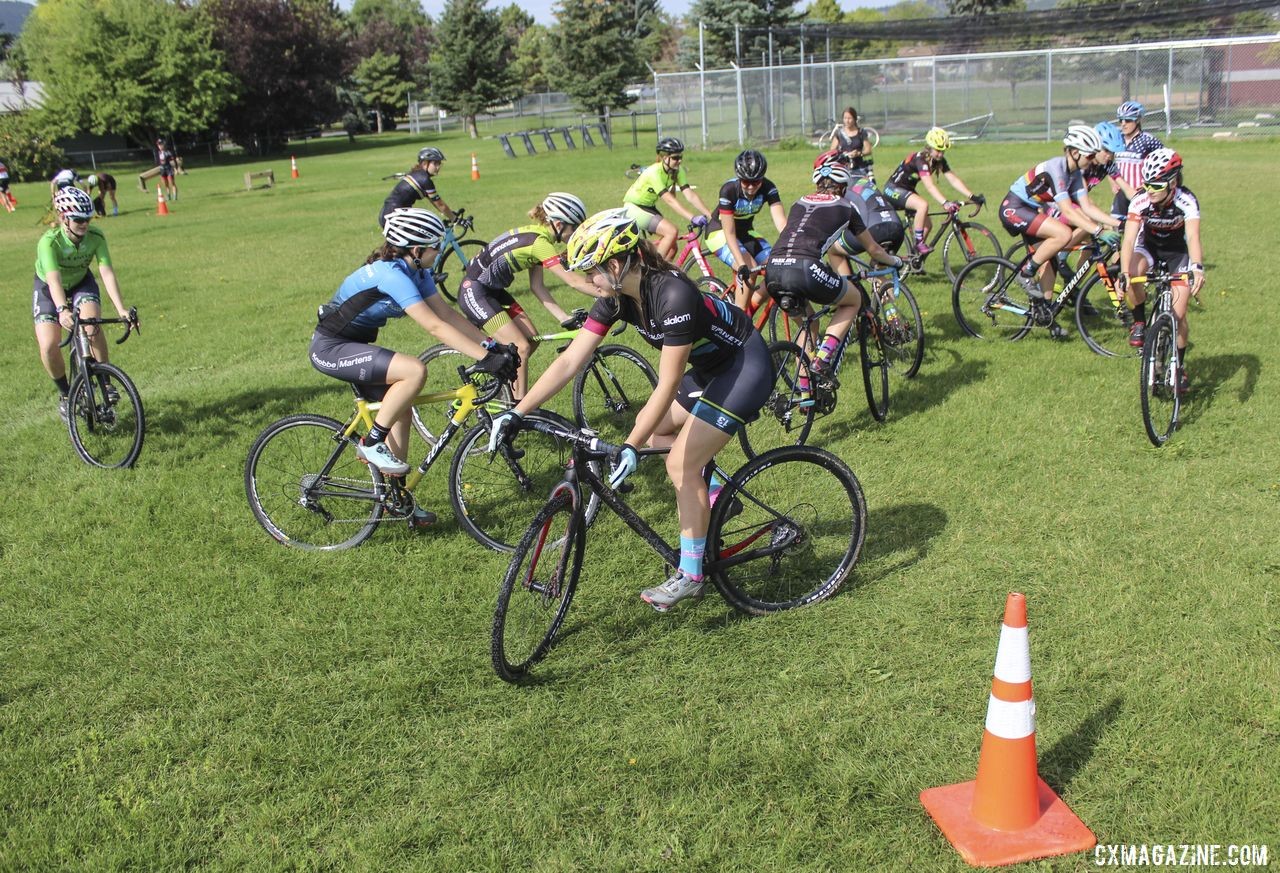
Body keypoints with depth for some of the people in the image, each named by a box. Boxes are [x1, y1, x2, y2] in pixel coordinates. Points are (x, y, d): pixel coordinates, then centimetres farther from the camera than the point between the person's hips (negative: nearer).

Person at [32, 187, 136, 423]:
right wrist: (62, 311, -62)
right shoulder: (49, 242, -33)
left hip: (81, 283, 1)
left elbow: (107, 272, -32)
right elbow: (54, 280, -45)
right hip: (48, 289, -1)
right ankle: (65, 394, 8)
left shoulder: (96, 237, -25)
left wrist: (121, 308, -44)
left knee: (92, 326, -28)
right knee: (48, 346, -18)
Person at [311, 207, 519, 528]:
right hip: (330, 349, -10)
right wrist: (485, 357, -36)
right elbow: (435, 326, -33)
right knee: (414, 371, -26)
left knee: (401, 408, 7)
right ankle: (371, 443, -9)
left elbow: (447, 313, 0)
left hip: (353, 344, 10)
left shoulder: (415, 271, 1)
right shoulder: (391, 274, -27)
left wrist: (493, 346, -9)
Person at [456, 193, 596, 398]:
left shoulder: (537, 235, 5)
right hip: (474, 293, -10)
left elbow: (537, 286, 3)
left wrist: (563, 317, -4)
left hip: (493, 290, 10)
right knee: (521, 347, -14)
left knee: (531, 338, 5)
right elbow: (574, 281, -27)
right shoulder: (540, 242, -24)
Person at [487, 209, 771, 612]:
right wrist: (516, 414, -15)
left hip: (746, 365, -9)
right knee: (650, 428, 9)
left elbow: (668, 385, -32)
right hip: (710, 366, 9)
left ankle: (691, 576, 3)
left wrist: (631, 447, -35)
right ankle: (714, 491, 22)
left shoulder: (673, 295, -33)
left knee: (681, 464, -10)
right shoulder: (617, 297, -8)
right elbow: (569, 361, -10)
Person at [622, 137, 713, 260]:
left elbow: (690, 195, -16)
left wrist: (711, 215, -27)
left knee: (671, 247, -1)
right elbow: (669, 200, -38)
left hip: (649, 207, 8)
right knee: (672, 231, -24)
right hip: (633, 207, -8)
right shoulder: (654, 172, -30)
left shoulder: (678, 171, -9)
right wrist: (693, 218, -47)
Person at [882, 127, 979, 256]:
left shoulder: (940, 161, -5)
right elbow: (930, 186, -40)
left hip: (907, 190, 8)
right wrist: (945, 203, -52)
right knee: (923, 205, -32)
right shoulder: (920, 159, -29)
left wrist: (972, 196, -23)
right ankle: (919, 244, -22)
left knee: (927, 225, 0)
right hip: (893, 190, -8)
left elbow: (954, 180, -11)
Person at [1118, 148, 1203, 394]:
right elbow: (1129, 239, -35)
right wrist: (1124, 273, -50)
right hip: (1149, 247, 1)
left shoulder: (1186, 200, -30)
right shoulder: (1140, 201, -27)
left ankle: (1179, 366, 13)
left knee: (1178, 314, -8)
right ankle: (1139, 323, -10)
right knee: (1133, 274, -35)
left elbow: (1193, 237, -43)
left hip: (1178, 252, -1)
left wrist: (1197, 268, -61)